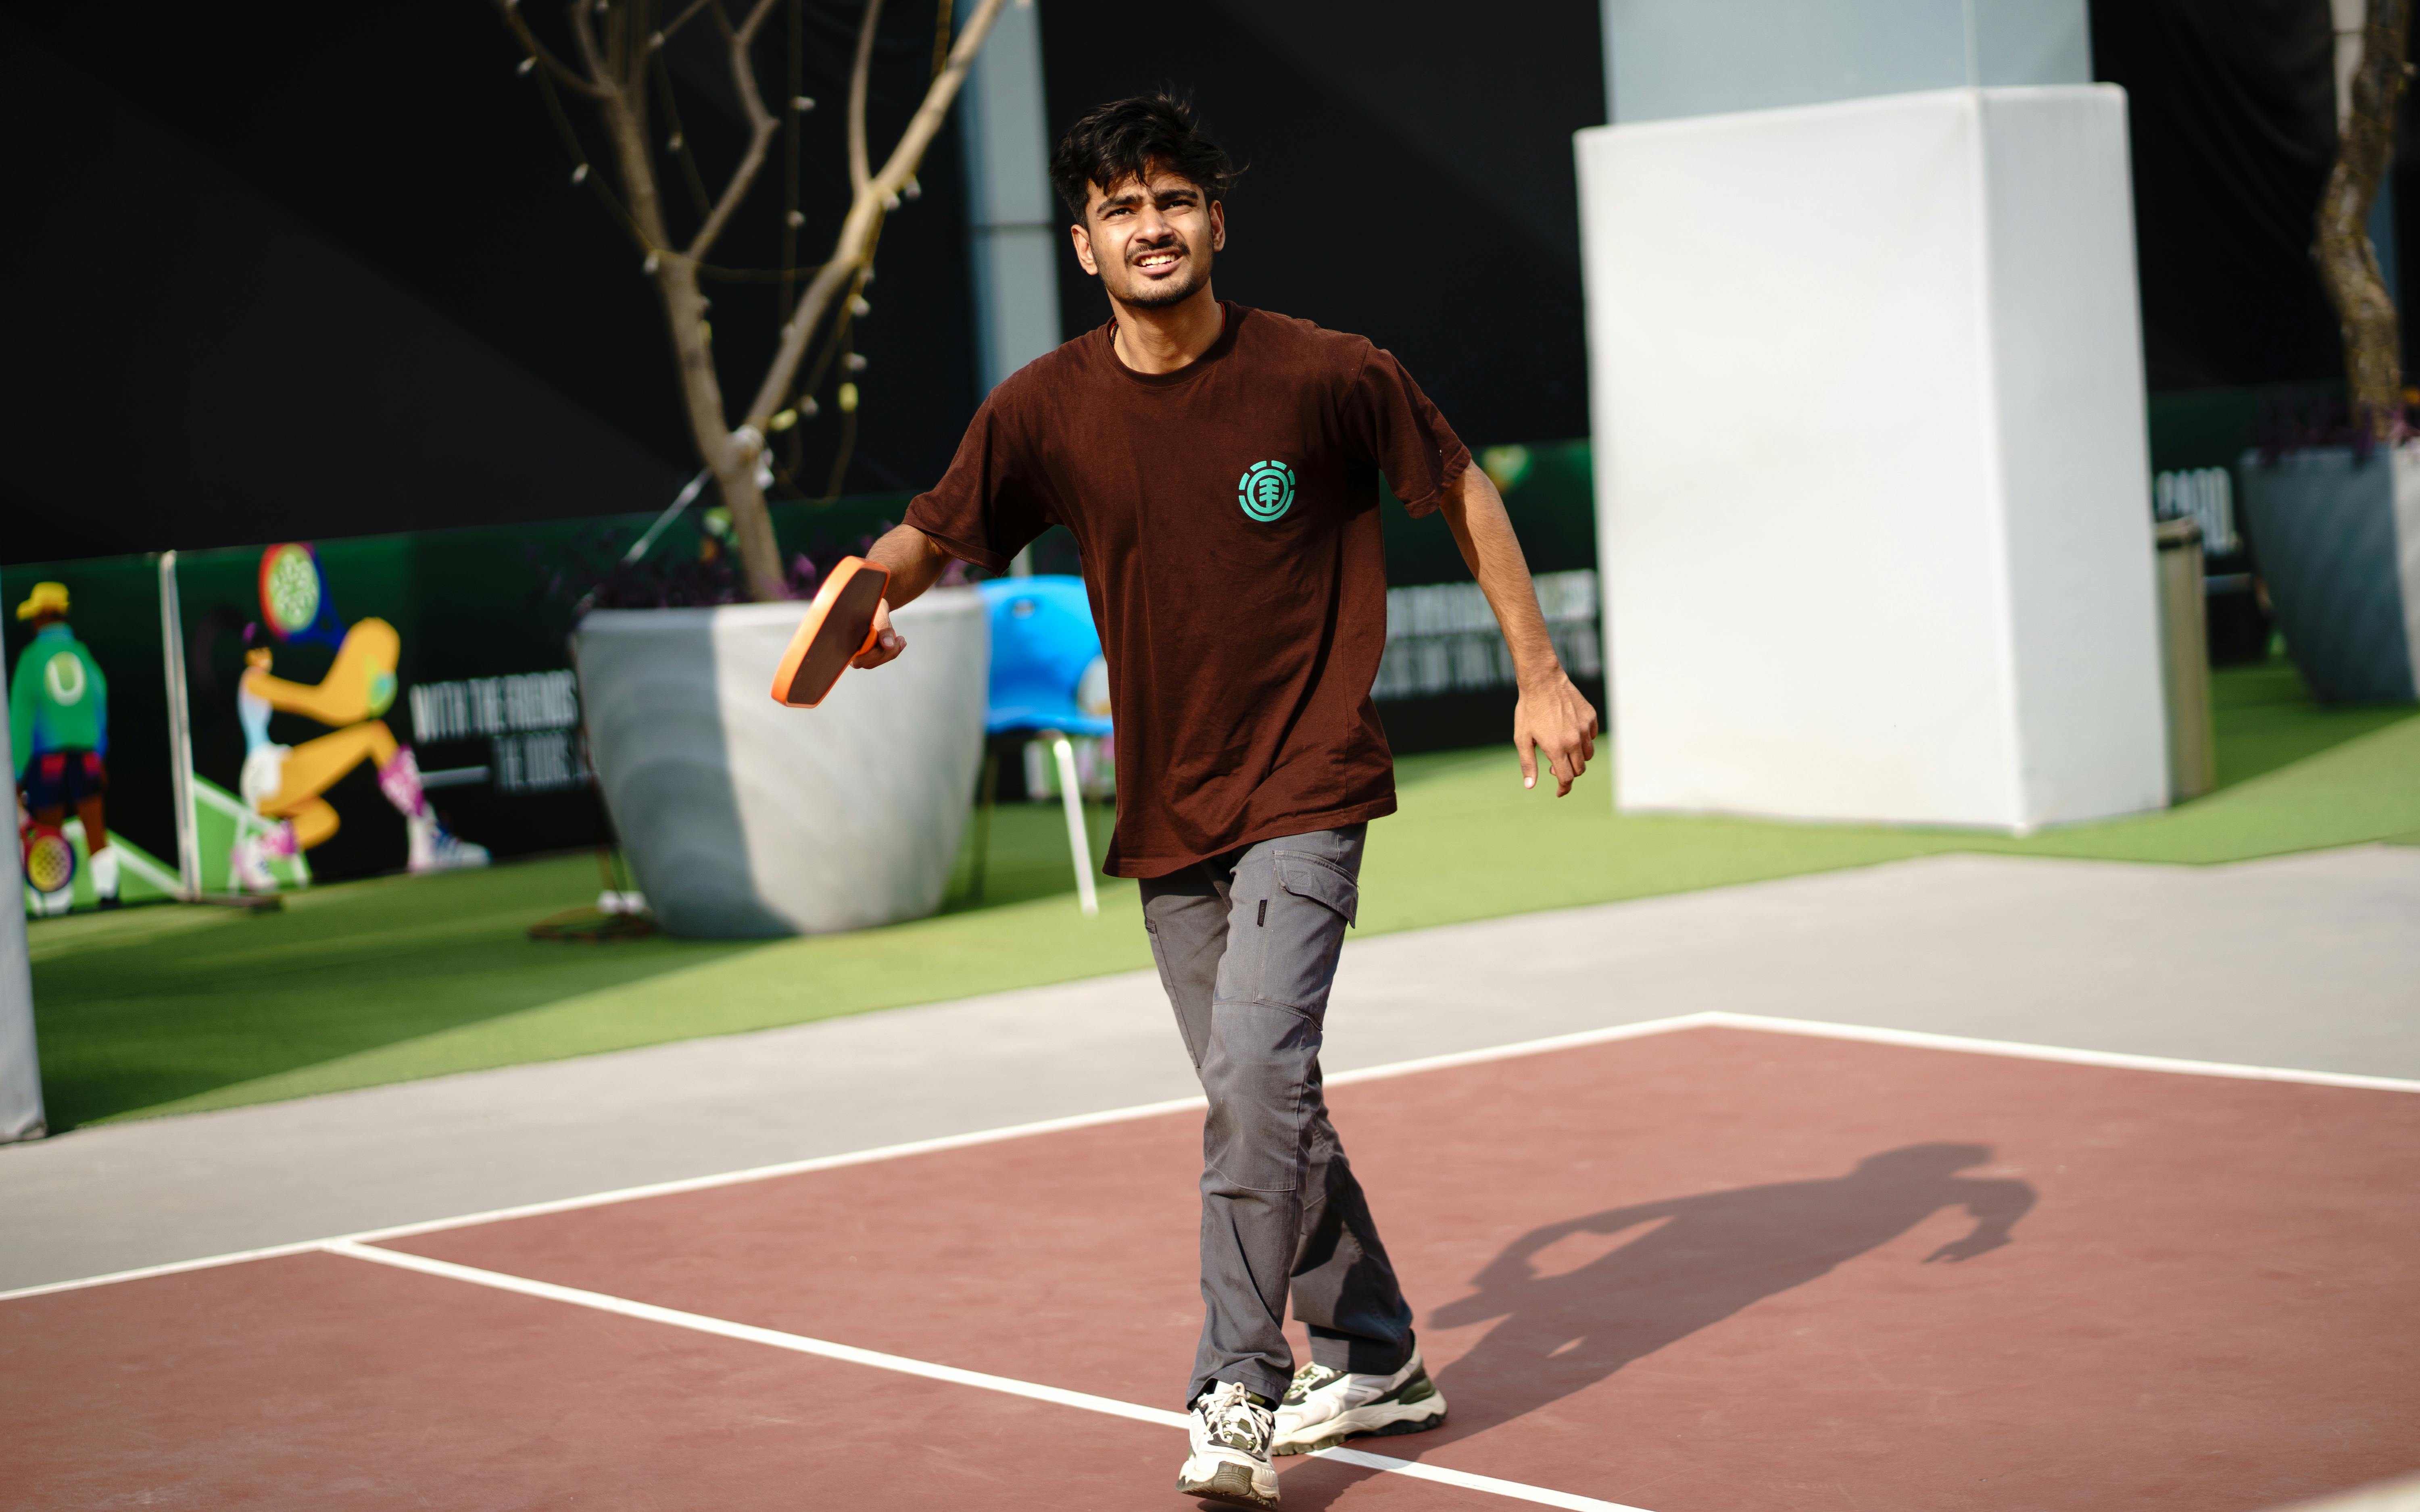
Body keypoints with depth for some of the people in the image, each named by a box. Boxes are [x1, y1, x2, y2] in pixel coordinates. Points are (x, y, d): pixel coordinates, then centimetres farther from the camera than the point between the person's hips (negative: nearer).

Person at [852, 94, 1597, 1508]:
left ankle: (1238, 1398, -16)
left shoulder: (1328, 374, -10)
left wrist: (1540, 673, 3)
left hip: (1308, 788, -4)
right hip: (1168, 811, 4)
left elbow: (1464, 490, 4)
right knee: (1262, 1098, 13)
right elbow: (934, 532, 4)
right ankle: (1375, 1361, 31)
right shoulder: (1046, 409, -4)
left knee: (1256, 1069, -21)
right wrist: (873, 587, -19)